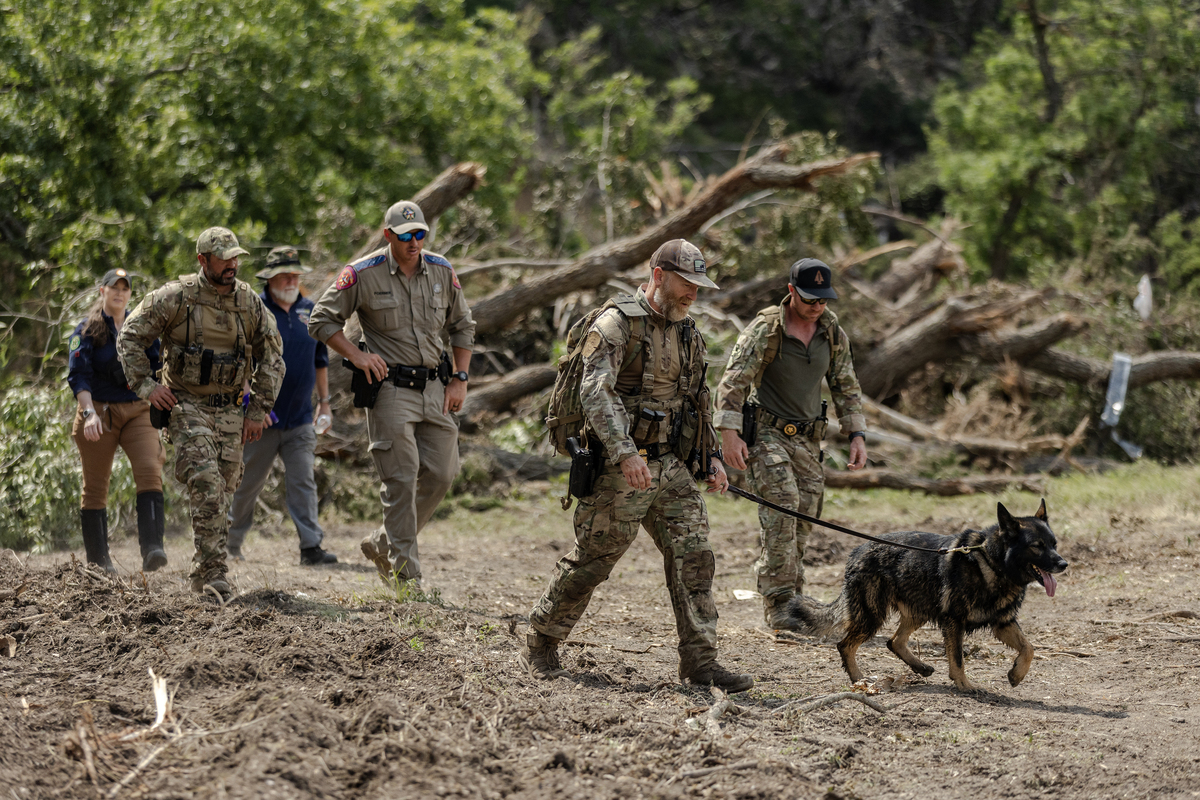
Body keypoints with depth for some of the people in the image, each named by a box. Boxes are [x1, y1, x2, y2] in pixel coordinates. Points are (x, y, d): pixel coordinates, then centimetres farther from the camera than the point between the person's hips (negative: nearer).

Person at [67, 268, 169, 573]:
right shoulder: (86, 331, 0)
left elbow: (157, 369, 15)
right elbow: (78, 375, -9)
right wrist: (89, 413, -23)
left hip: (138, 411, 1)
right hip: (99, 413, -1)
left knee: (150, 472, -19)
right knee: (95, 486, 4)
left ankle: (151, 550, -29)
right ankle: (98, 561, 13)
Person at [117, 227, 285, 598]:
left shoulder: (250, 303, 4)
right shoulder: (175, 297, -7)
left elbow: (272, 358, 12)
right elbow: (129, 337, 0)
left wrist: (258, 410, 5)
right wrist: (146, 384, -9)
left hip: (230, 411, 4)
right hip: (186, 405, -4)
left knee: (222, 492, 6)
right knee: (206, 484, -20)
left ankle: (202, 573, 19)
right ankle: (211, 571, -21)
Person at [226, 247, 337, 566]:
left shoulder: (310, 311, 9)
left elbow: (320, 360, 18)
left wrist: (324, 403, 17)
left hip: (300, 419, 3)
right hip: (261, 418, -3)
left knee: (303, 482, -4)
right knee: (248, 482, 7)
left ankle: (311, 547, -8)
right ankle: (230, 542, 24)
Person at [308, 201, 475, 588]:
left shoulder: (442, 271, 6)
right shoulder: (363, 274, -7)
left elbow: (462, 326, 17)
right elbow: (321, 320, 1)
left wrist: (460, 378, 8)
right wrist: (356, 355, -11)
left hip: (434, 388, 5)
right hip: (390, 388, -5)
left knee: (440, 474, 3)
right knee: (401, 480, -9)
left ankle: (383, 544, 21)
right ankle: (405, 573, -3)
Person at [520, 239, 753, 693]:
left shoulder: (689, 334, 14)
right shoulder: (617, 324, -12)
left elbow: (699, 401, 25)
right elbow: (596, 391, -23)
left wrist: (712, 456, 15)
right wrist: (625, 453, -33)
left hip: (673, 468, 7)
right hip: (621, 471, -7)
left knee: (693, 556, -4)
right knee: (590, 561, 1)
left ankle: (700, 662, -4)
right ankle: (539, 646, 17)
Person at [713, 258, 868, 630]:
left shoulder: (833, 333, 6)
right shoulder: (764, 330, -11)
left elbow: (846, 387, 17)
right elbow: (733, 382, -12)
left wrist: (857, 434, 10)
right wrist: (729, 432, -20)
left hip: (808, 440, 5)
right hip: (767, 434, -5)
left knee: (802, 523, 3)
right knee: (781, 514, -20)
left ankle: (791, 604, 12)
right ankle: (778, 604, -19)